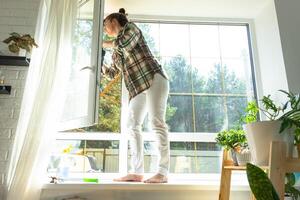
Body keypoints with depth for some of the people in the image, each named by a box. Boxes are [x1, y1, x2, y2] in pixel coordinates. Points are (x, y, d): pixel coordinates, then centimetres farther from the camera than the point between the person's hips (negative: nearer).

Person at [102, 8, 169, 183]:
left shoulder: (130, 27, 7)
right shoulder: (116, 52, 25)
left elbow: (126, 43, -15)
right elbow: (112, 72, 31)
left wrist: (108, 44, 2)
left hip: (153, 79, -8)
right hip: (138, 88, 8)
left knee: (157, 122, -16)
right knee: (133, 125, -3)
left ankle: (163, 172, -15)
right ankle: (137, 172, -3)